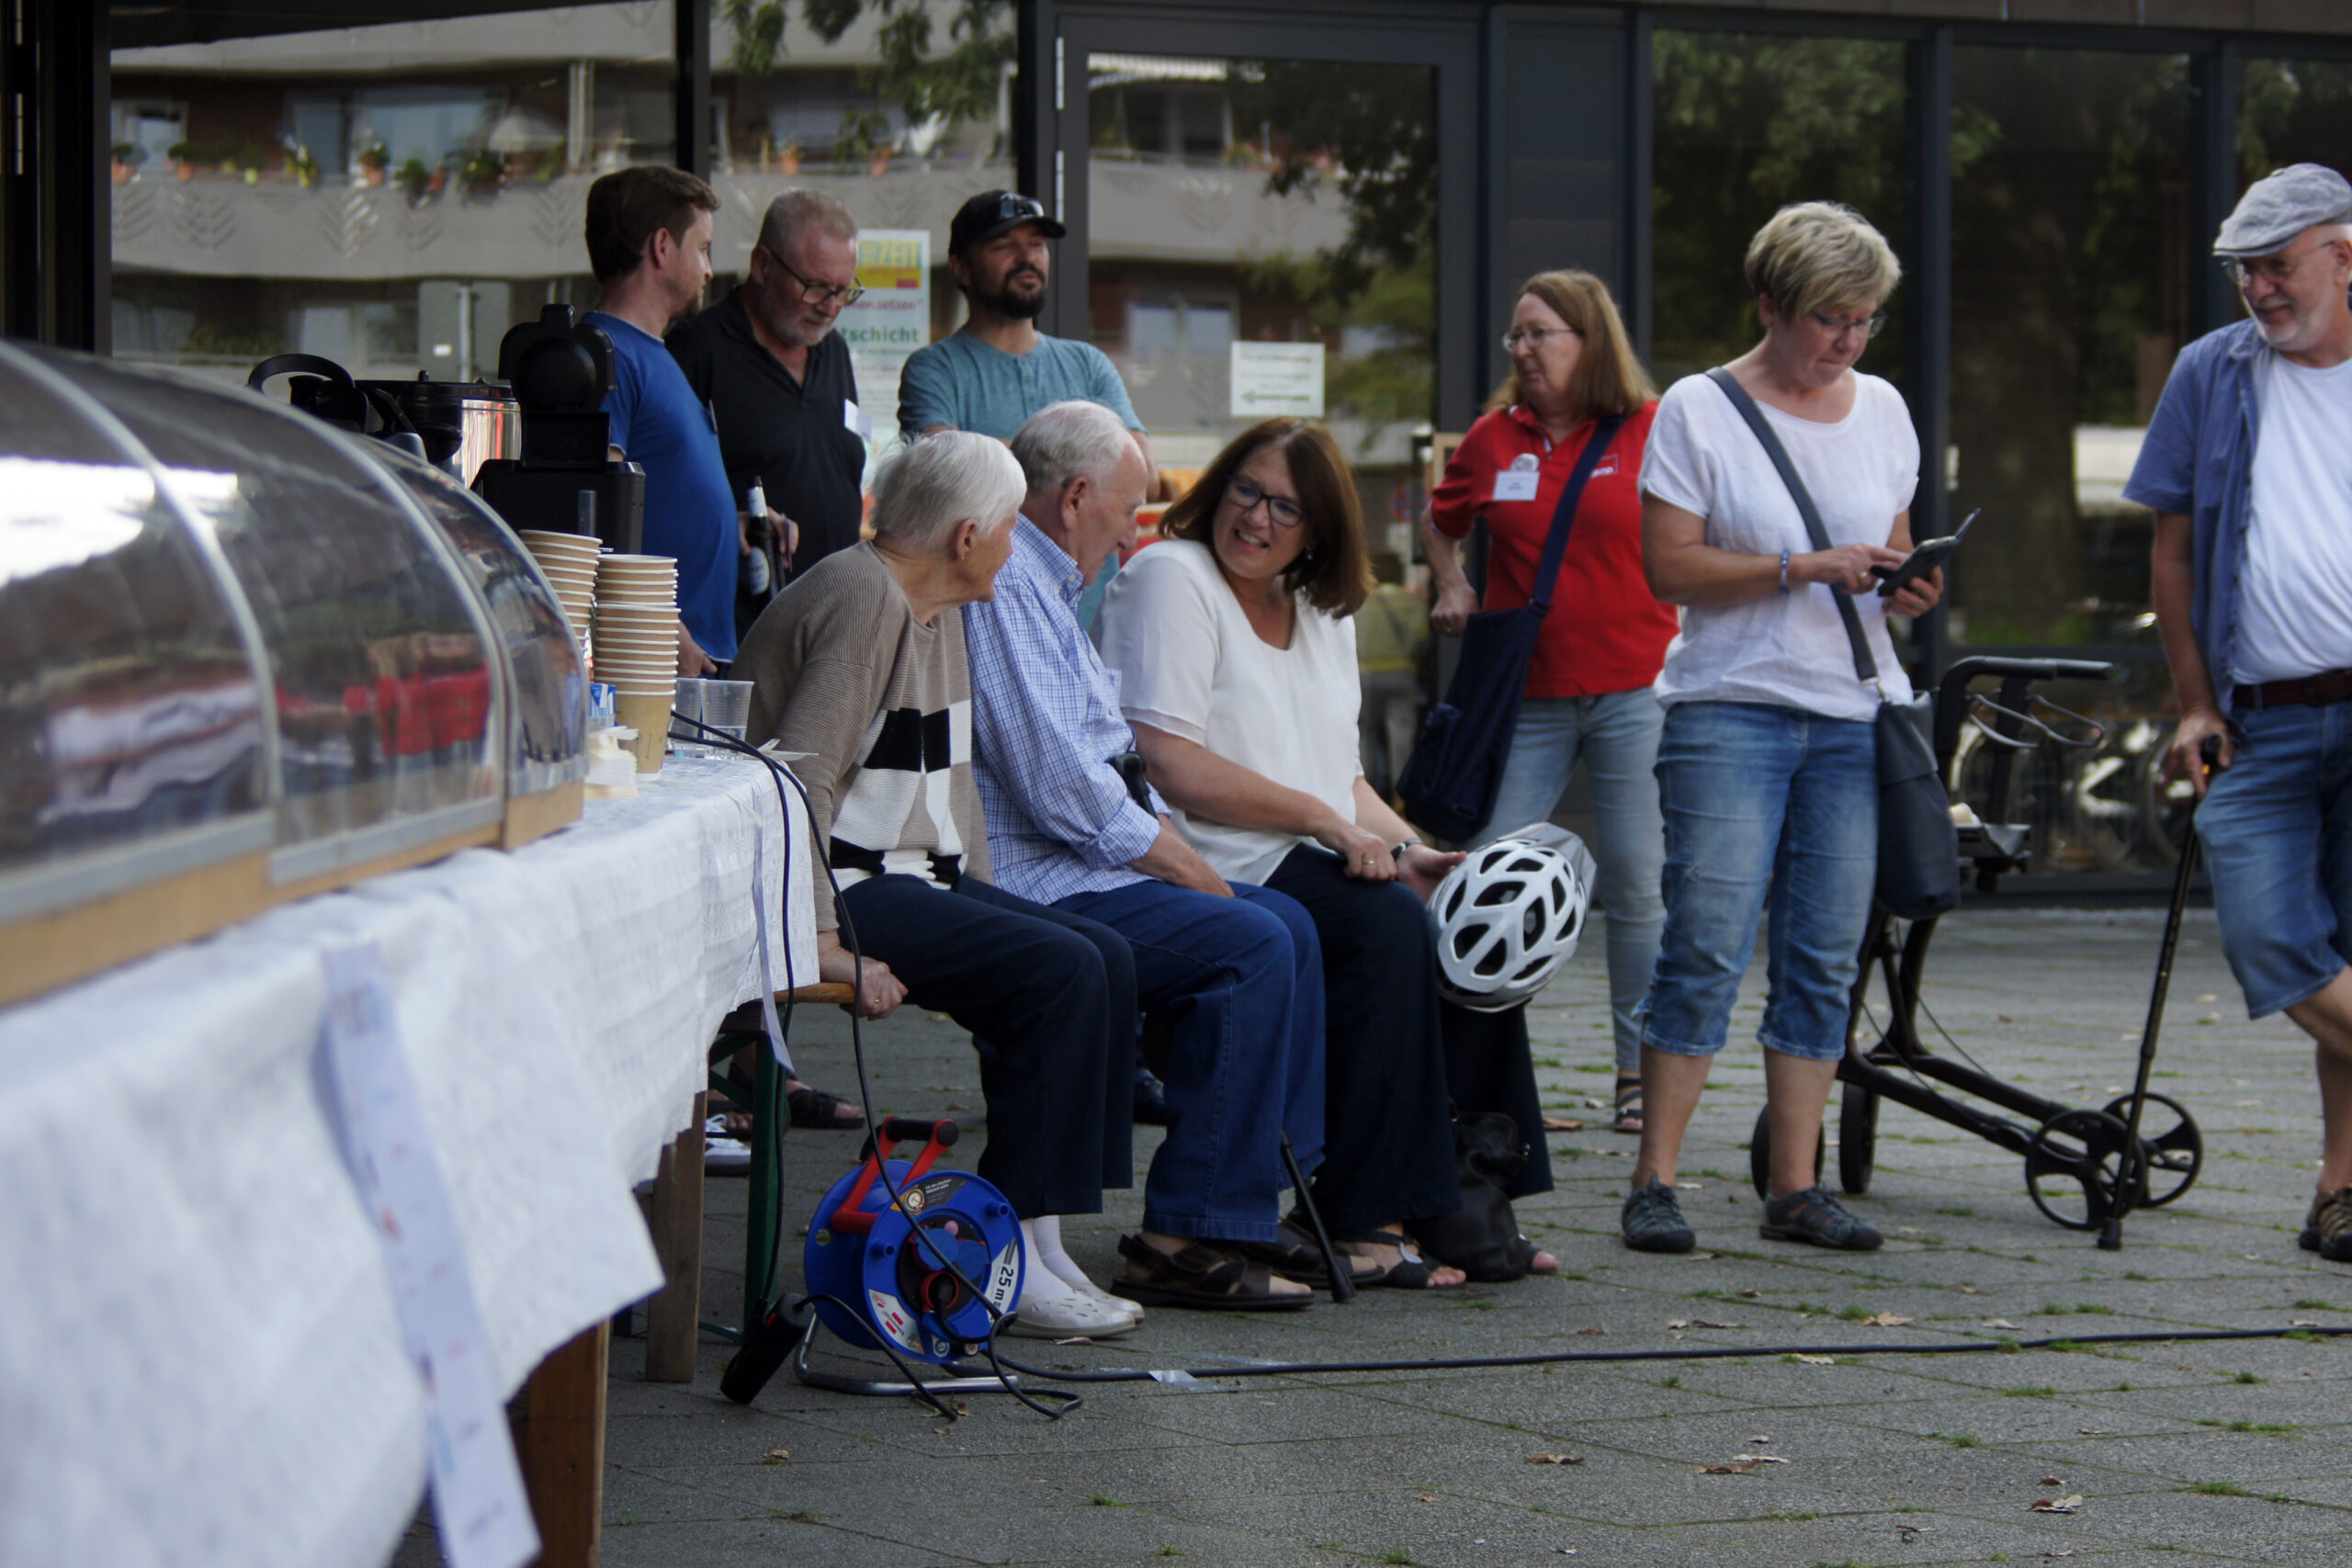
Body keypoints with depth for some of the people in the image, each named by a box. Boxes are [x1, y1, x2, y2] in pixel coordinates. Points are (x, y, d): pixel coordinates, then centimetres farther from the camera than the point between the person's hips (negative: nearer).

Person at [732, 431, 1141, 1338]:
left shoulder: (936, 609, 18)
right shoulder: (862, 599, -15)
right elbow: (801, 777, -24)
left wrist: (983, 902, 14)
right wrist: (821, 939, -28)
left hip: (913, 872, 10)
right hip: (840, 883, -10)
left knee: (1105, 960, -3)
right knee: (1058, 970, -21)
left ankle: (1039, 1238, -6)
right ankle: (1012, 1262, -20)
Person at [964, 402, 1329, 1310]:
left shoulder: (1042, 585, 22)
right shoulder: (1000, 587, -15)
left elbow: (1102, 765, 25)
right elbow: (1058, 786, -23)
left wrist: (1179, 856, 9)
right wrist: (1195, 876, -13)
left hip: (1080, 866, 11)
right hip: (1024, 886, -11)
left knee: (1286, 925, 10)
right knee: (1248, 945, -21)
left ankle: (1258, 1200, 9)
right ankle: (1188, 1238, -20)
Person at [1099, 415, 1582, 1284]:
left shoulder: (1323, 612, 21)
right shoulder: (1169, 578, -4)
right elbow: (1170, 767, -15)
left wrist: (1408, 850, -1)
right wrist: (1324, 821, -14)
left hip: (1317, 865, 8)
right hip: (1213, 869, -8)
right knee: (1385, 922, -30)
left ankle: (1469, 1201, -11)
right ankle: (1362, 1219, -29)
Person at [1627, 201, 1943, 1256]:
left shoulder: (1880, 408, 13)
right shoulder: (1699, 411, -2)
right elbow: (1669, 566, -8)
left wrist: (1907, 587, -1)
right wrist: (1809, 567, -17)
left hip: (1854, 715, 5)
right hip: (1731, 707, -5)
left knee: (1825, 958, 3)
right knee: (1707, 946, -11)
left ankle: (1797, 1189, 7)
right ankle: (1654, 1181, -5)